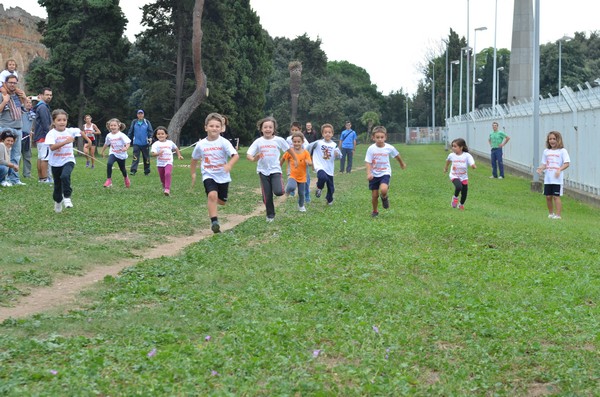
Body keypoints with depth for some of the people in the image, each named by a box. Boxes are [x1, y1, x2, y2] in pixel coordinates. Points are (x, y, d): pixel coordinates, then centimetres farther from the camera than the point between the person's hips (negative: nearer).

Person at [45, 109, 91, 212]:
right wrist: (66, 142, -39)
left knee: (65, 176, -30)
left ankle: (67, 197, -18)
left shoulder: (70, 131, -3)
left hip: (68, 160, 0)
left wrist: (88, 140, 26)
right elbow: (52, 147, -31)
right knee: (57, 184, 13)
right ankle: (58, 202, 38)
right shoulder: (51, 133, -15)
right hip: (56, 162, 0)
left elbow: (80, 132, 20)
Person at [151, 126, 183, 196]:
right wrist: (158, 154, -33)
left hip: (168, 162, -1)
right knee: (162, 177, 12)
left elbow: (176, 148, 24)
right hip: (160, 164, 1)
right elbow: (152, 153, -15)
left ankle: (167, 189, -28)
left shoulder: (170, 142, 5)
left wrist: (179, 155, 19)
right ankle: (164, 187, 41)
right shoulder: (155, 144, -5)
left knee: (168, 174, -26)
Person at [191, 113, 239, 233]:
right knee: (212, 195, -26)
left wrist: (229, 165, -42)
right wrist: (193, 174, 16)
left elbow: (236, 155, -24)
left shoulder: (224, 142, -12)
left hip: (223, 176, 1)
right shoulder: (201, 145, -3)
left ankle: (211, 202, 49)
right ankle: (214, 221, -23)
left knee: (222, 201, 13)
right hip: (208, 175, -1)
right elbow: (194, 159, 15)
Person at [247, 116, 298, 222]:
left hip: (275, 170, -1)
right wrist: (254, 158, -28)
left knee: (278, 192, -21)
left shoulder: (279, 140, -5)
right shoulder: (258, 142, -4)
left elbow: (289, 149, 9)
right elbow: (248, 155, -7)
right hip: (263, 171, 1)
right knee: (267, 196, 4)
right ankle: (270, 215, 24)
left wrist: (295, 160, 17)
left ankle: (280, 185, 15)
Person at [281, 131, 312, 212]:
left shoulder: (305, 153, -7)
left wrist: (308, 162, -34)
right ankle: (287, 190, 4)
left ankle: (301, 206, 38)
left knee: (301, 193, 11)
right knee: (291, 187, -32)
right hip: (292, 176, -2)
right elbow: (283, 159, 6)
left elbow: (310, 163, -10)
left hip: (302, 177, 2)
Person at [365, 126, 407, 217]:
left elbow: (397, 155, 12)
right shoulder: (371, 149, -11)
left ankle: (384, 197, 9)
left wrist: (402, 164, 29)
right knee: (374, 195, 5)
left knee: (383, 190, -28)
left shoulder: (389, 148, -8)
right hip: (374, 174, 1)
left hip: (385, 173, -1)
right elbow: (368, 162, -10)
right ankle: (375, 211, 31)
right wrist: (368, 173, -26)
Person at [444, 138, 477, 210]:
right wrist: (446, 167, 31)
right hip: (454, 176, -1)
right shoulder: (451, 155, -7)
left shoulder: (467, 155, -16)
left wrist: (473, 166, -48)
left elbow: (473, 165, -24)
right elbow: (448, 160, 17)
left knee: (464, 193, 9)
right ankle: (455, 197, 1)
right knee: (459, 187, -30)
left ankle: (461, 205, 39)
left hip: (464, 177, 1)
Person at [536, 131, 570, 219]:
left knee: (556, 196, -7)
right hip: (547, 179, 5)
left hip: (557, 178, -5)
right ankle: (551, 213, 23)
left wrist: (559, 169, -23)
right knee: (548, 196, 6)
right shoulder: (546, 151, 12)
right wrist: (541, 168, -7)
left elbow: (567, 163, -8)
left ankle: (558, 215, -3)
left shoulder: (562, 151, -2)